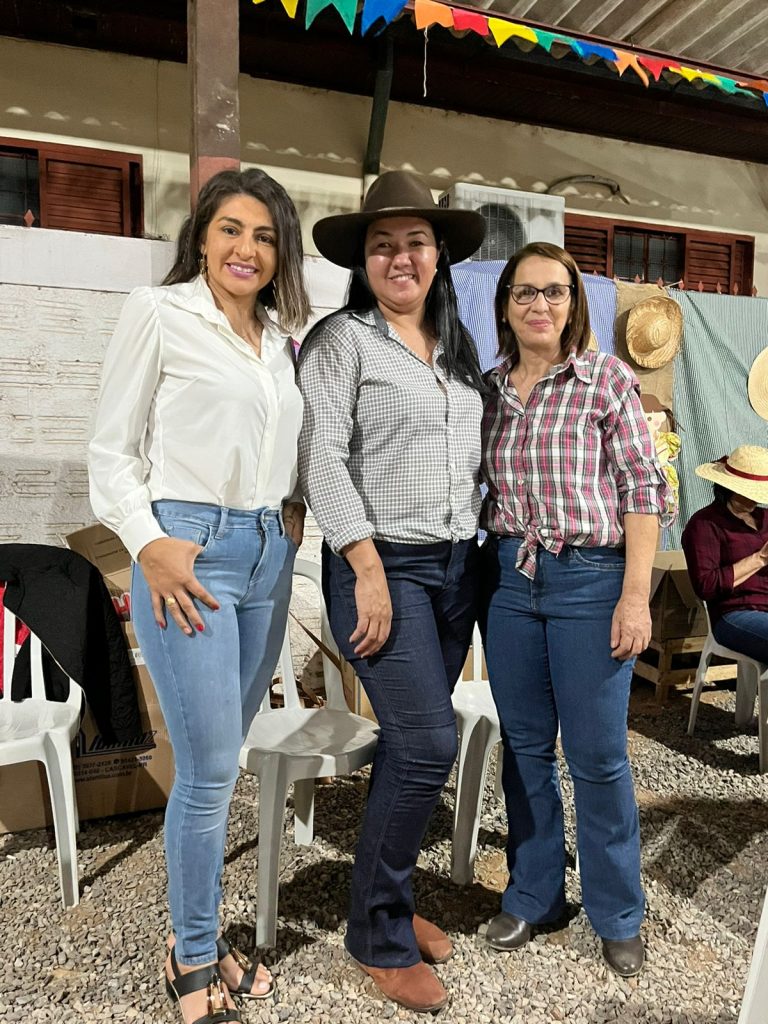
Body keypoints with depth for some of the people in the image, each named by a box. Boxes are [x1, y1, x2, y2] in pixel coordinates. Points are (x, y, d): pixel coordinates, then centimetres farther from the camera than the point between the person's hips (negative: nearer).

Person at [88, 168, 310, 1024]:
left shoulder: (286, 340, 14)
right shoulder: (158, 313, -2)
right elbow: (111, 450, -3)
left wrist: (295, 507, 7)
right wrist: (148, 545, -14)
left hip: (270, 555, 6)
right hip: (189, 552, -6)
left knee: (221, 760, 14)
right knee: (209, 769, -2)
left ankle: (196, 931, 32)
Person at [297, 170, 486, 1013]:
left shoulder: (457, 343, 15)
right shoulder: (342, 338, -4)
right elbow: (323, 460, -12)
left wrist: (476, 551, 12)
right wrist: (370, 571, -17)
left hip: (456, 566, 6)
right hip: (382, 565, -6)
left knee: (412, 744, 12)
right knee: (428, 745, -9)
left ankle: (386, 901, 31)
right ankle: (379, 934, 12)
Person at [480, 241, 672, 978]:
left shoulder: (607, 379, -3)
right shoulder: (488, 390, 7)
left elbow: (643, 488, -5)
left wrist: (636, 595, -11)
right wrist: (485, 569, 1)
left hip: (589, 578, -3)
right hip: (508, 578, 4)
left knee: (596, 754, 5)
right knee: (523, 747, 13)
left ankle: (617, 915, 27)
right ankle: (533, 895, 32)